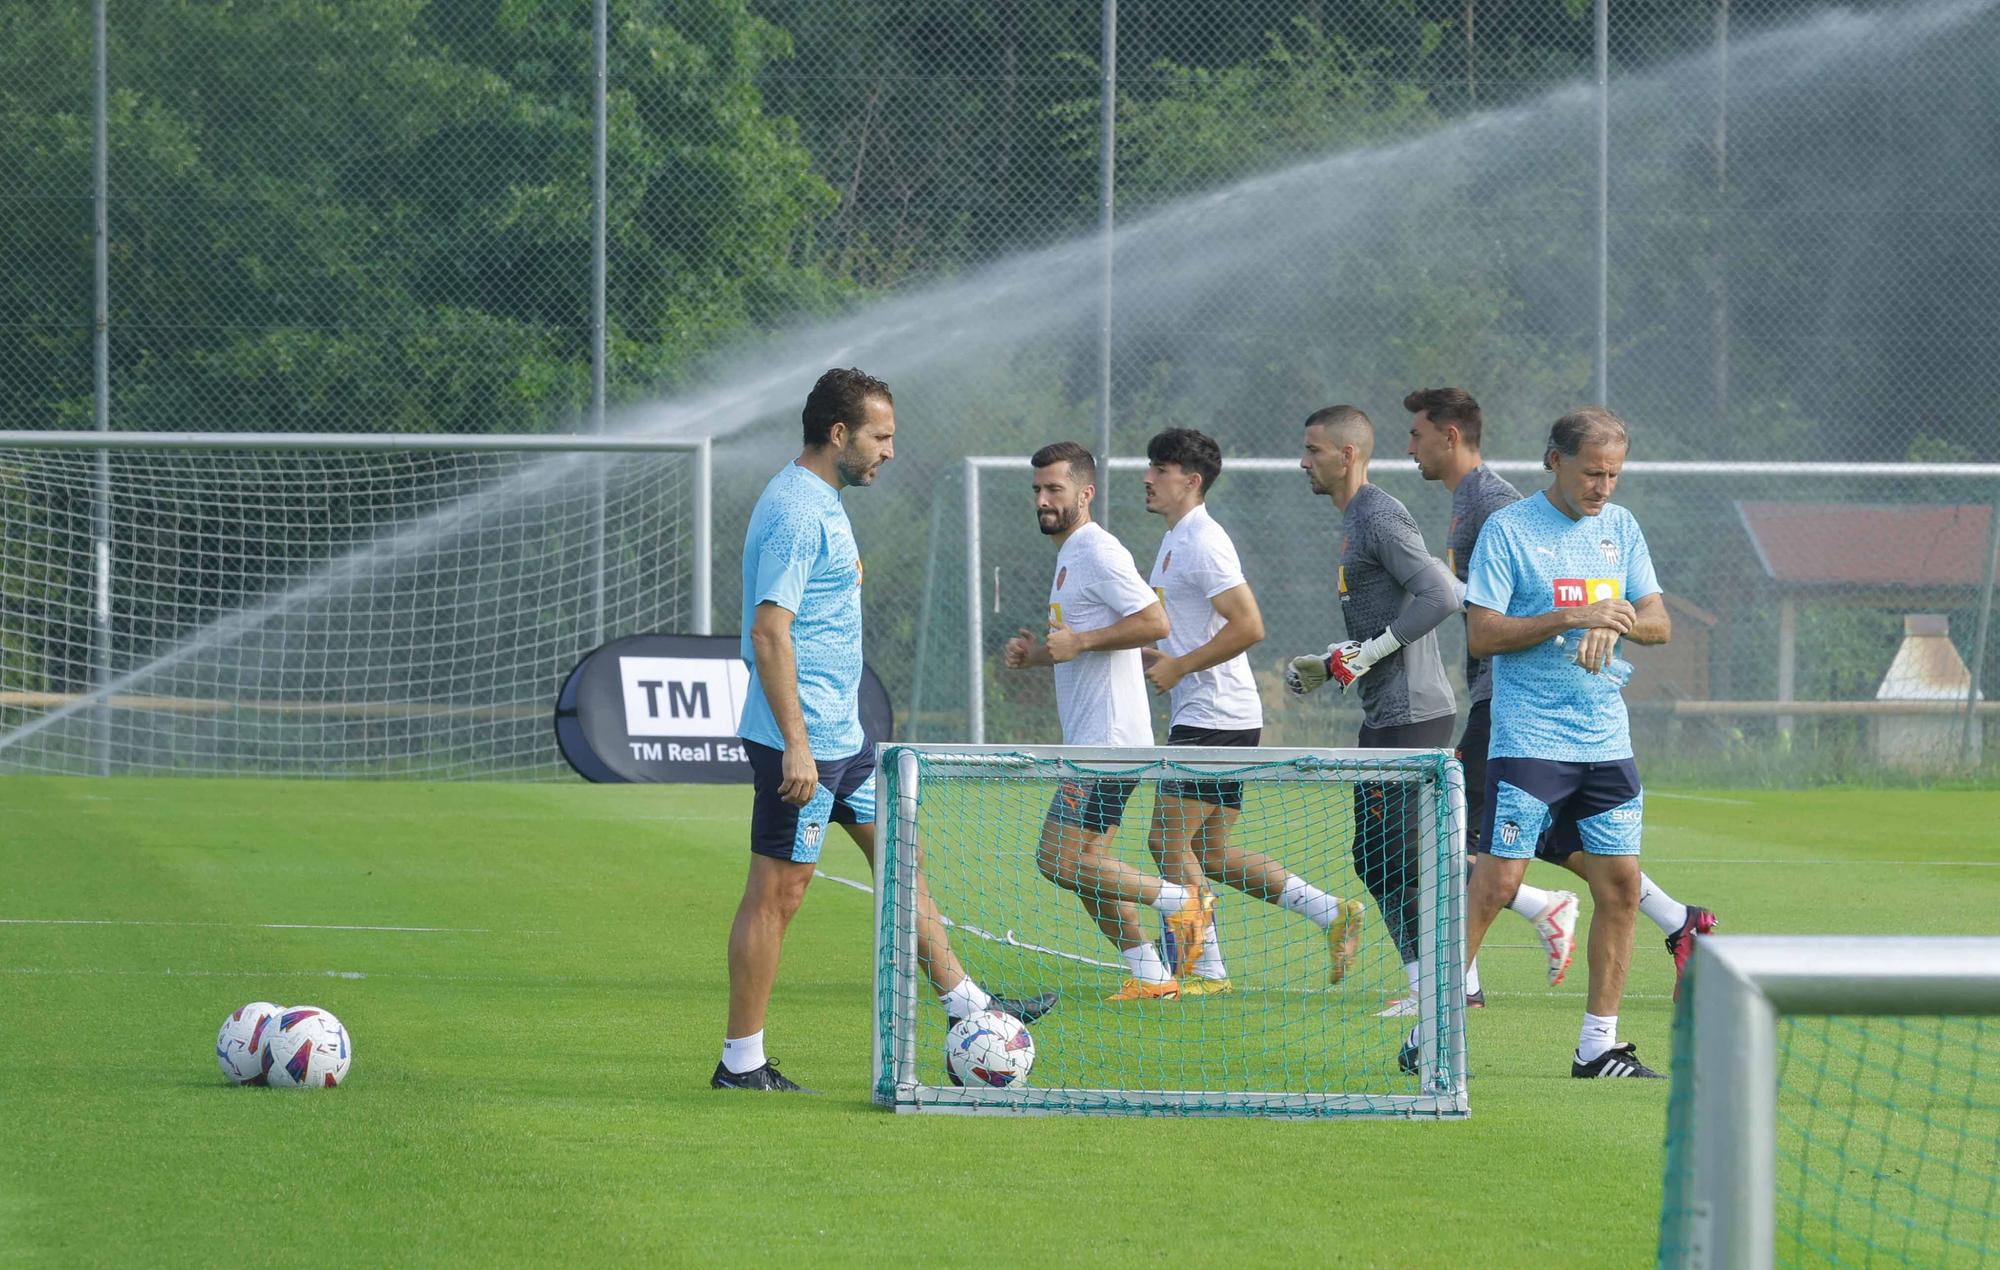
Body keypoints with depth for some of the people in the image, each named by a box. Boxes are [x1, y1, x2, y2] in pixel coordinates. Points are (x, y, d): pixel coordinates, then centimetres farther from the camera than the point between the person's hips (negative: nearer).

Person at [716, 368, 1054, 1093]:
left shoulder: (824, 503, 15)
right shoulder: (797, 511, -18)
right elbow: (769, 631, -24)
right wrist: (795, 746, -27)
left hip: (842, 735, 10)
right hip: (802, 742, -10)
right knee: (777, 892, -5)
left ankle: (965, 1006, 21)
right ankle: (741, 1065, 0)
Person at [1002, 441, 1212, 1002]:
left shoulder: (1098, 552, -12)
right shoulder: (1069, 556, 19)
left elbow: (1155, 621, -21)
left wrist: (1079, 641, -22)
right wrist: (1038, 653, 12)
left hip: (1109, 739, -10)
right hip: (1089, 741, 10)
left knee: (1061, 860, -13)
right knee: (1084, 870, 10)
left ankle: (1183, 902, -6)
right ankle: (1151, 976, 13)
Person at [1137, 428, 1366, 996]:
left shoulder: (1202, 542, -14)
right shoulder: (1175, 541, 18)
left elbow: (1248, 627, -23)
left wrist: (1179, 667, -18)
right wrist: (1150, 657, 11)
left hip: (1213, 716, -10)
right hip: (1203, 715, 10)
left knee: (1170, 839, -6)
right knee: (1211, 854, 10)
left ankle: (1205, 968, 0)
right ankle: (1332, 914, 13)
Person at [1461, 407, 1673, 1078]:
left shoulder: (1619, 527, 11)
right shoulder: (1508, 529, -5)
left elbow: (1659, 621, 9)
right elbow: (1481, 634, -10)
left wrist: (1617, 619, -14)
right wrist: (1571, 617, -20)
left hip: (1606, 739, 6)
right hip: (1527, 739, -6)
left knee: (1619, 885, 2)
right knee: (1498, 878, -12)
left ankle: (1598, 1044, 10)